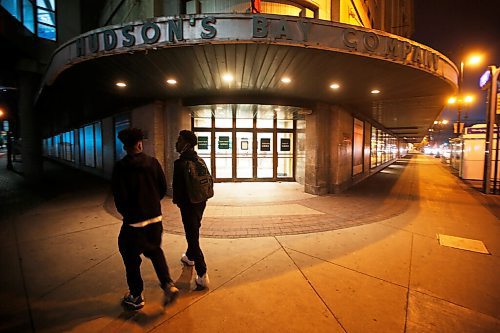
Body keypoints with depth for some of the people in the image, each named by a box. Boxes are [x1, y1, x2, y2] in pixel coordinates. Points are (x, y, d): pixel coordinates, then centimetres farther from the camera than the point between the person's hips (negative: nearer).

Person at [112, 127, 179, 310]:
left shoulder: (120, 167, -12)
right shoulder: (153, 162, -3)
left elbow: (120, 196, -13)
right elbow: (163, 188, 1)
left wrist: (126, 213, 7)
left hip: (134, 221, -3)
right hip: (155, 218, 4)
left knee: (131, 258, 15)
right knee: (155, 251, 23)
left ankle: (136, 296, 29)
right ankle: (168, 284, 12)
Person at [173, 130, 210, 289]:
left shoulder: (180, 163, -19)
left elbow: (178, 186, -18)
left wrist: (177, 200, 1)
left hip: (188, 204, -8)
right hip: (200, 202, 8)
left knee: (192, 236, -1)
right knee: (193, 232, 27)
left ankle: (203, 276, 4)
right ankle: (190, 256, 51)